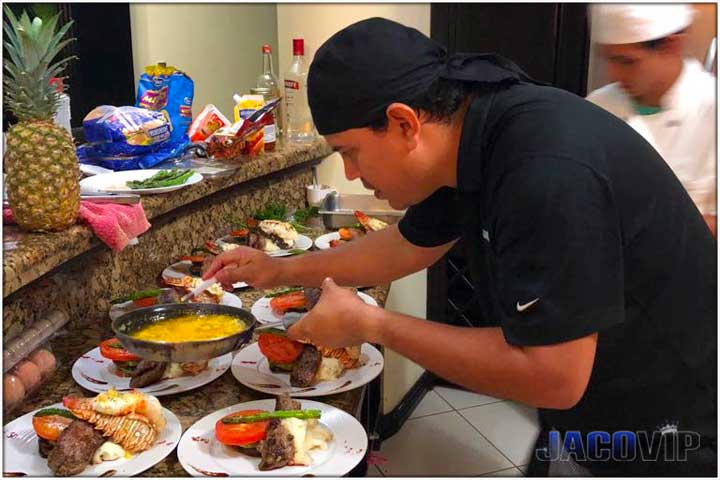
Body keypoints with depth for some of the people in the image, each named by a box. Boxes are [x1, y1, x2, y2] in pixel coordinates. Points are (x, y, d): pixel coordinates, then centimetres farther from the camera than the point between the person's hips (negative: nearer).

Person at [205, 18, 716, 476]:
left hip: (674, 432, -7)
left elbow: (552, 377, -33)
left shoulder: (547, 171, -35)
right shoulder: (465, 137, -5)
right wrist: (280, 270, 12)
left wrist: (372, 324, -24)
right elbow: (410, 245, 12)